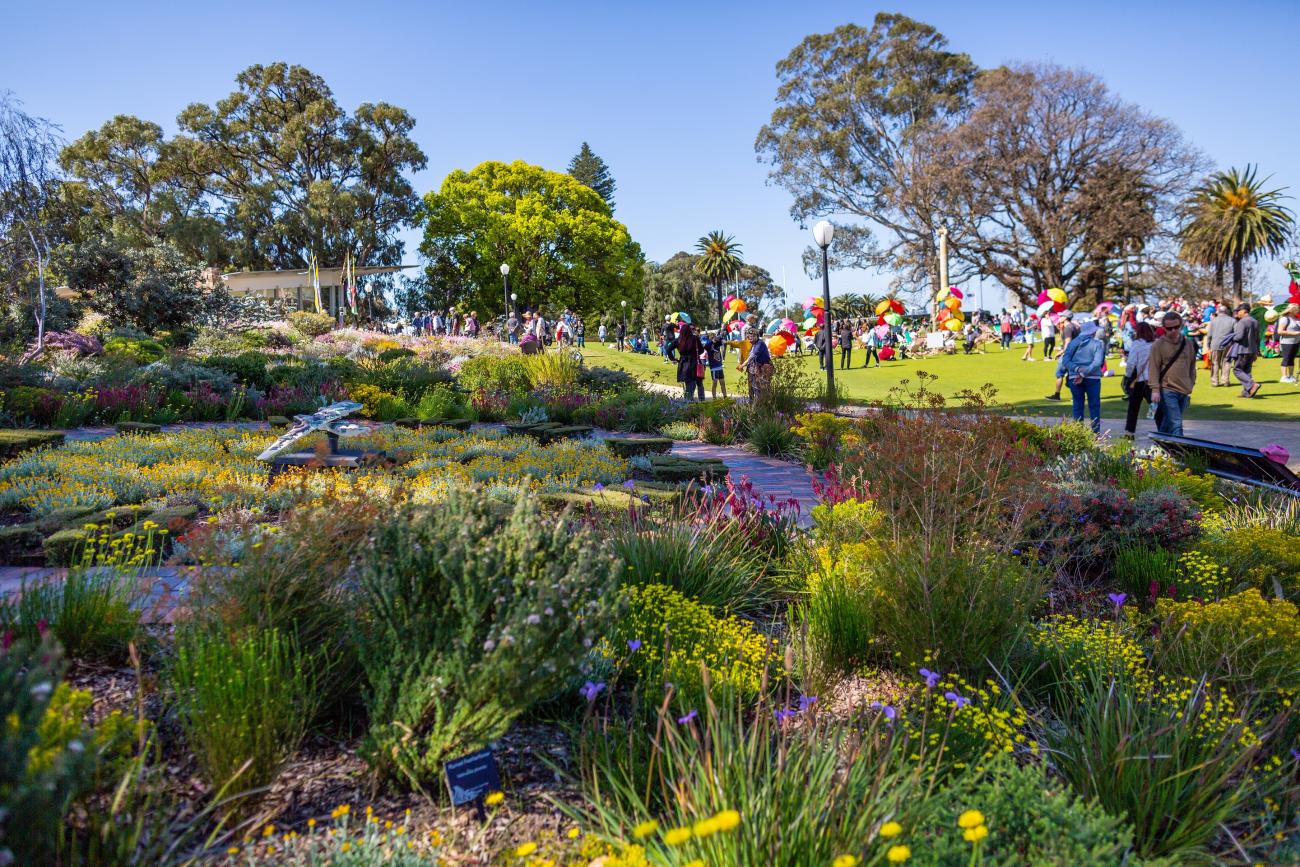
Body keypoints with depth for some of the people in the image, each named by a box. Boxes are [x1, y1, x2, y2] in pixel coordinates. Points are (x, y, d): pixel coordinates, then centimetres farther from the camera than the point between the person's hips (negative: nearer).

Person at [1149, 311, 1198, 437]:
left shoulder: (1188, 344, 10)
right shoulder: (1158, 345, -5)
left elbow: (1192, 366, 18)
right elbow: (1153, 368, -8)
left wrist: (1191, 385, 14)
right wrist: (1155, 389, -14)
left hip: (1184, 392, 5)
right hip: (1167, 391, -5)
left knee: (1168, 424, 14)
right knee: (1176, 423, -12)